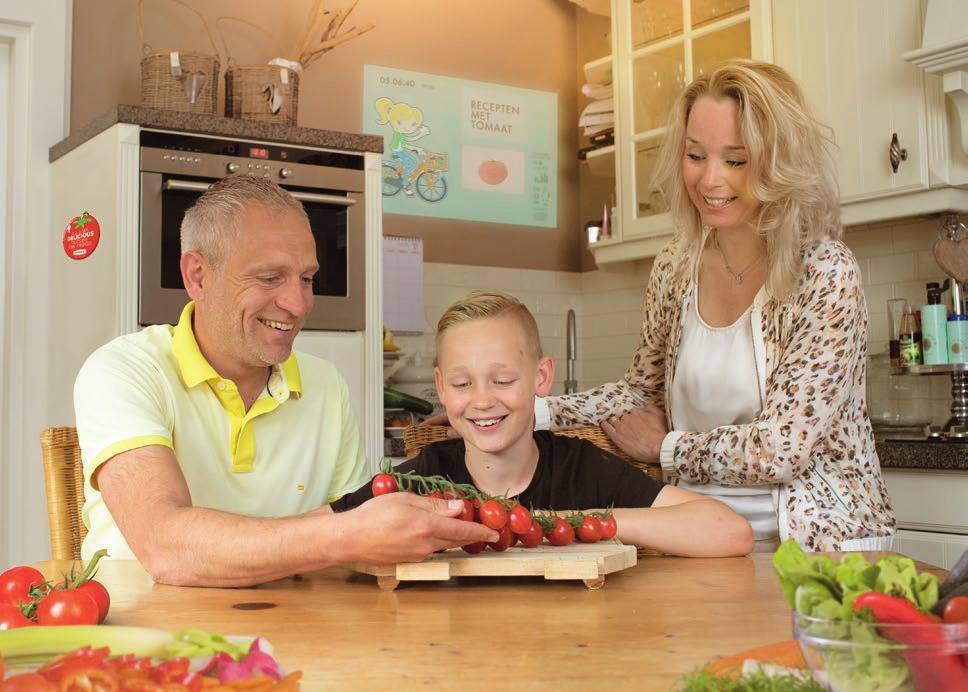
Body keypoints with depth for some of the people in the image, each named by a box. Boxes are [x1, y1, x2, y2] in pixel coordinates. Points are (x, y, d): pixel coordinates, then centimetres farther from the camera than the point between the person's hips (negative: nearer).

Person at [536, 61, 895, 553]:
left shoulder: (826, 275, -15)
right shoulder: (677, 267, 2)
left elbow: (784, 448, -18)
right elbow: (642, 392, 14)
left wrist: (664, 448, -5)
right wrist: (534, 412, 0)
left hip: (818, 544, -4)